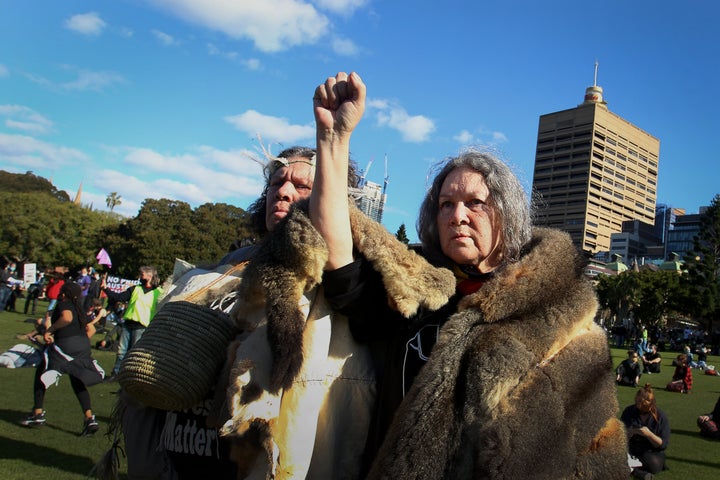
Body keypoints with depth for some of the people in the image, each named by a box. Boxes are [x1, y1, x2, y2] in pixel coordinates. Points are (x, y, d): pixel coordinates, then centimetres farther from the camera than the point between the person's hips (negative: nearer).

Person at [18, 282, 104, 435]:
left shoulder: (64, 304, -3)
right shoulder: (78, 308, 21)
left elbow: (67, 317, -25)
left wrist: (49, 330, -15)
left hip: (65, 345, -7)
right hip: (84, 345, 7)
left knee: (40, 374, 17)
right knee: (78, 382, 15)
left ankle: (37, 414, 22)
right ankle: (89, 418, -1)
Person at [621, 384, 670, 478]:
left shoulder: (661, 417, -6)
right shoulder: (629, 411, -1)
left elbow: (663, 444, -8)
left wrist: (649, 434, -26)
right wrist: (629, 433, -20)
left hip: (652, 453, -2)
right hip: (631, 451, 2)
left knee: (654, 463, -37)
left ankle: (631, 468, -16)